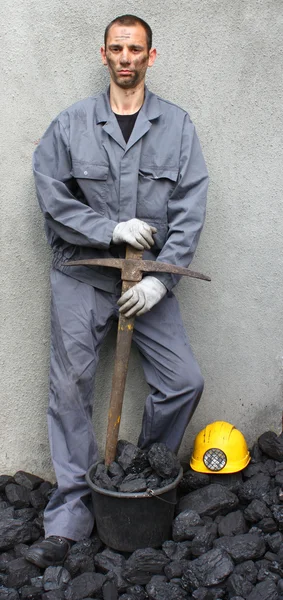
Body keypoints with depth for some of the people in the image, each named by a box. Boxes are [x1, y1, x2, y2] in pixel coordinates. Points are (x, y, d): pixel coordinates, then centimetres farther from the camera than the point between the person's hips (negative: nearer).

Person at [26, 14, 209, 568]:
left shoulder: (177, 126, 3)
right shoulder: (70, 124, 1)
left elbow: (190, 210, -4)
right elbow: (51, 197, -4)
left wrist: (160, 279, -14)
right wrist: (112, 230, -15)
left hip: (149, 278, 1)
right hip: (80, 276, -1)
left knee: (184, 382, -2)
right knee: (70, 390, -1)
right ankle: (69, 517, 12)